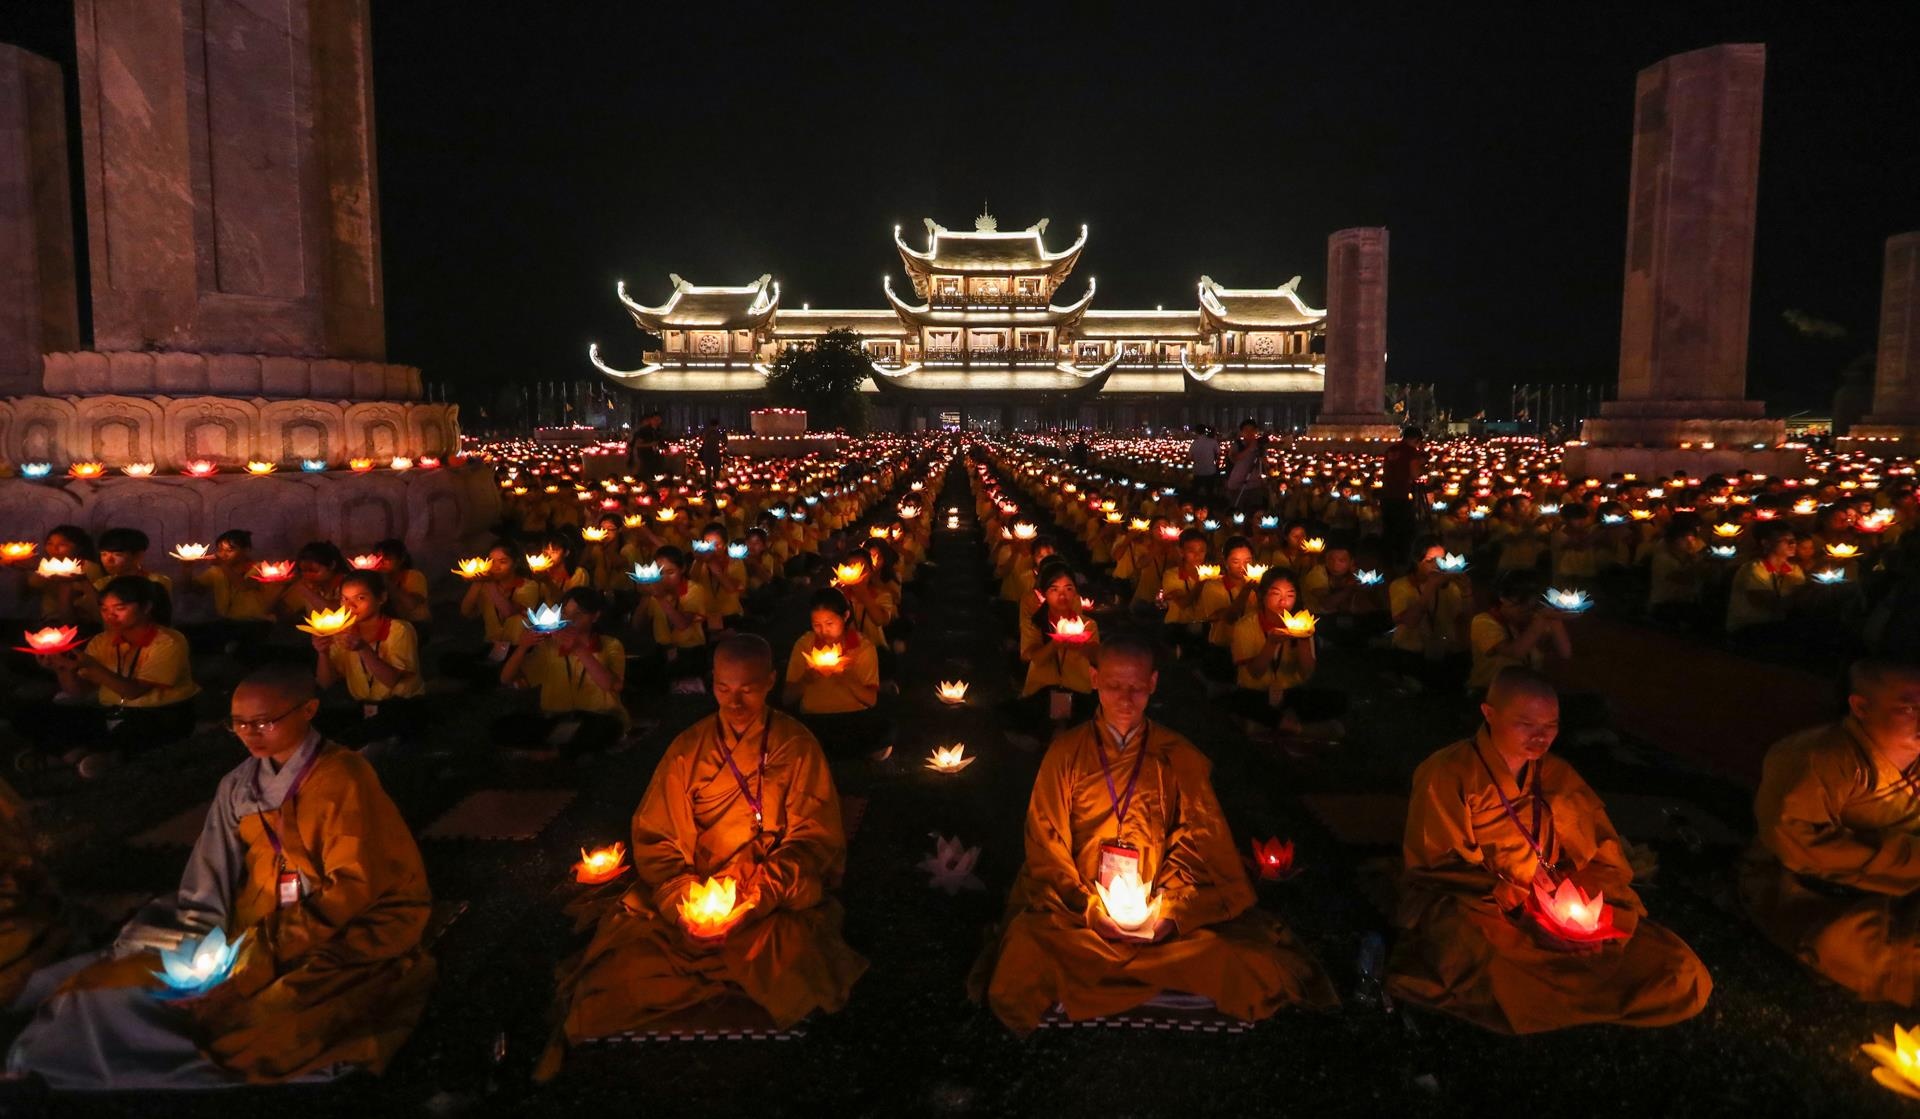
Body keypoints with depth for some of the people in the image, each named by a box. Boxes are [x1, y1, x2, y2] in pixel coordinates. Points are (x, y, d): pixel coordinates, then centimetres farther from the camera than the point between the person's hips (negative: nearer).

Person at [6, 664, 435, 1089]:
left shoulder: (344, 778, -13)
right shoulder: (239, 786, 7)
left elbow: (352, 888, -15)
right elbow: (207, 885, 5)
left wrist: (268, 944, -19)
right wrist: (200, 947, -11)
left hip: (338, 938, -5)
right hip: (253, 934, 6)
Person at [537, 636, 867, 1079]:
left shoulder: (796, 746, 0)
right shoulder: (688, 748, 7)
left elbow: (814, 838, -1)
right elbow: (655, 838, 6)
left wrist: (756, 901, -16)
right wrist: (684, 901, -13)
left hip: (775, 904, 0)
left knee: (793, 966, -31)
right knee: (622, 970, -26)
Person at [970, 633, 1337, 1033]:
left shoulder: (1180, 757, 9)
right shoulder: (1066, 753, 6)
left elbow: (1201, 842, 4)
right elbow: (1047, 848, 2)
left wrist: (1169, 909, -12)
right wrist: (1091, 909, -11)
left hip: (1165, 916, 1)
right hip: (1078, 913, -1)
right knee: (1026, 953, -33)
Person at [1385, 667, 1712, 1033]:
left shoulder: (1557, 775, 12)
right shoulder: (1448, 774, -6)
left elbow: (1605, 857, 13)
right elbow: (1435, 866, -6)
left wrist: (1582, 894, -6)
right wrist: (1498, 891, -19)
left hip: (1554, 909, 6)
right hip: (1472, 907, -6)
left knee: (1681, 977, -12)